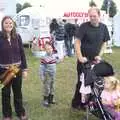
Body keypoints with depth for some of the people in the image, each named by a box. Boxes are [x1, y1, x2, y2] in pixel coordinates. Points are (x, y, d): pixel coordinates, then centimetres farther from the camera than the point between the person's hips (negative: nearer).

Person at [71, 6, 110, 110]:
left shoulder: (103, 27, 2)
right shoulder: (84, 26, -13)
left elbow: (104, 43, 9)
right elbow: (77, 42, -13)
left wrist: (99, 55, -3)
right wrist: (80, 57, -18)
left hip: (95, 60, 4)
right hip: (84, 60, -4)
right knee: (82, 81, 3)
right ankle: (76, 103, 19)